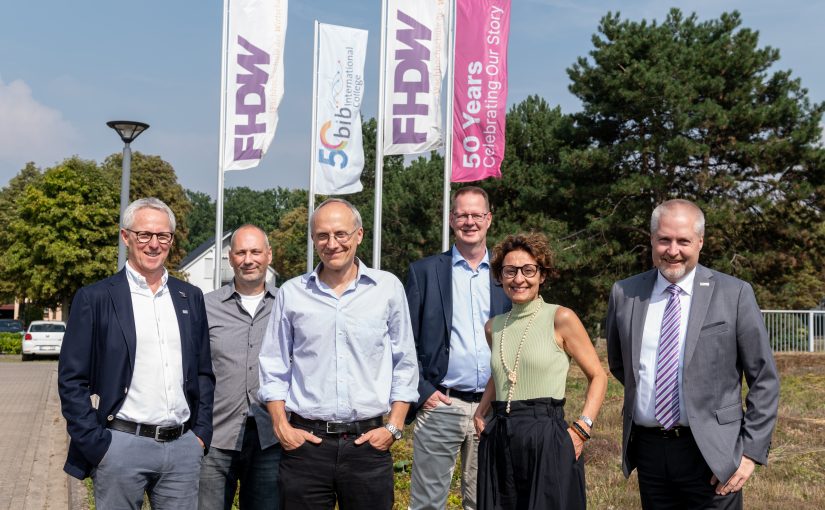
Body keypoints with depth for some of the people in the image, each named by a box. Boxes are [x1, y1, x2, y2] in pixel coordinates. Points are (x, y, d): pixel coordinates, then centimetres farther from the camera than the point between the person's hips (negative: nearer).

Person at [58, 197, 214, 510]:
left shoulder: (190, 297, 10)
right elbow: (71, 379, -4)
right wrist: (96, 446, -9)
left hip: (184, 448, 4)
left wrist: (202, 433, 6)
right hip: (121, 446, -3)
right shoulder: (95, 299, -3)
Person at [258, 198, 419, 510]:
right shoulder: (291, 293, 5)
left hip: (369, 441, 0)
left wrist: (394, 427, 0)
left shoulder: (388, 288, 3)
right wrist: (281, 426, 1)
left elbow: (405, 366, 7)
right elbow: (273, 368, 10)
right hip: (304, 441, 0)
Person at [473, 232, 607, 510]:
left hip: (547, 438, -4)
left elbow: (598, 376, 0)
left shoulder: (561, 318, -4)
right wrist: (479, 412, 14)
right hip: (499, 442, 5)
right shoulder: (493, 327, 10)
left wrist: (582, 427, -11)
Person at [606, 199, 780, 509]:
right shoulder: (624, 294, 3)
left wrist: (751, 451, -7)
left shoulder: (735, 294, -5)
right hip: (648, 448, 3)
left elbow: (764, 380, -3)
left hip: (711, 452, -3)